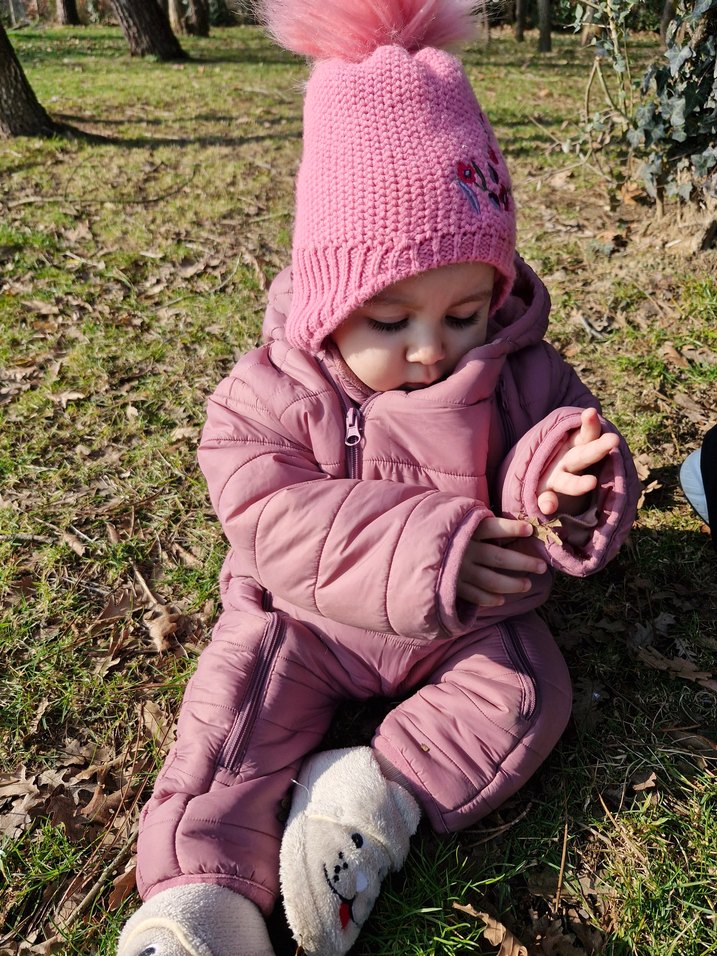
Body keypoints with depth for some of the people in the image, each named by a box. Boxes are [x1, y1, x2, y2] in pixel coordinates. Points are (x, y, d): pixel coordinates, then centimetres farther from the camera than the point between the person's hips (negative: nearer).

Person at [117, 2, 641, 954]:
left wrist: (561, 479, -37)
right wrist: (422, 550, -37)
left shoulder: (522, 376, -11)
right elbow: (274, 521, -25)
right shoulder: (272, 394, -16)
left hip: (471, 621, 2)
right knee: (242, 694, -20)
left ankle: (382, 794, -20)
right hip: (310, 618, -1)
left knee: (527, 689, -17)